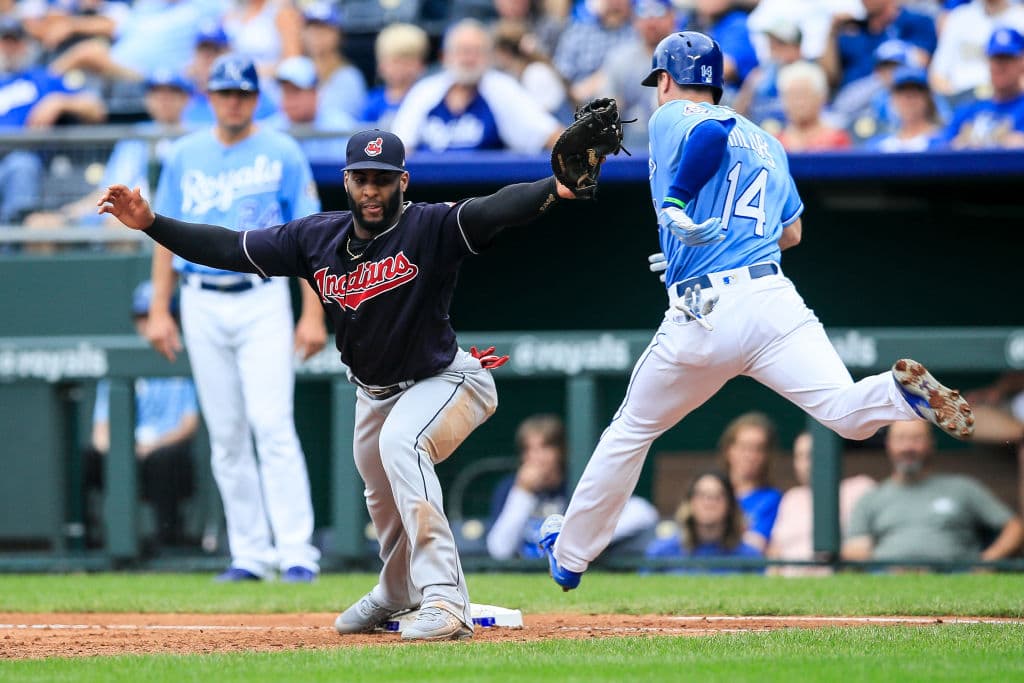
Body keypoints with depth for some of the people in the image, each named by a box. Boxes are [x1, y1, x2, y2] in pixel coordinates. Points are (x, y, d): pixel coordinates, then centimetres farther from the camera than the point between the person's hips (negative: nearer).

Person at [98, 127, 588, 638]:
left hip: (445, 381, -7)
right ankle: (398, 593, 57)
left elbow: (497, 209, -43)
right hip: (374, 392, 7)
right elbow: (230, 249, -4)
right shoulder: (317, 238, -8)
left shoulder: (431, 227, -25)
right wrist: (150, 223, -12)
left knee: (400, 443, -35)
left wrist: (556, 189, -63)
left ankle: (444, 602, -38)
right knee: (383, 494, 24)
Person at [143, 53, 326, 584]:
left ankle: (296, 551, -15)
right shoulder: (184, 157, 9)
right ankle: (249, 554, 9)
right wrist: (159, 311, 4)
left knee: (272, 426, -14)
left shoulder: (282, 154, 1)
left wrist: (313, 314, -8)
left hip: (263, 301, -3)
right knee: (226, 436, 4)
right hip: (202, 305, 3)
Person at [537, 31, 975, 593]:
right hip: (776, 302, 3)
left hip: (702, 315, -3)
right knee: (848, 414, -15)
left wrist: (676, 200, -11)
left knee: (629, 434, 16)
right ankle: (902, 392, -48)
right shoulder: (766, 142, 25)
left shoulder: (670, 119, 7)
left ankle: (570, 555, 28)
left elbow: (711, 130, -17)